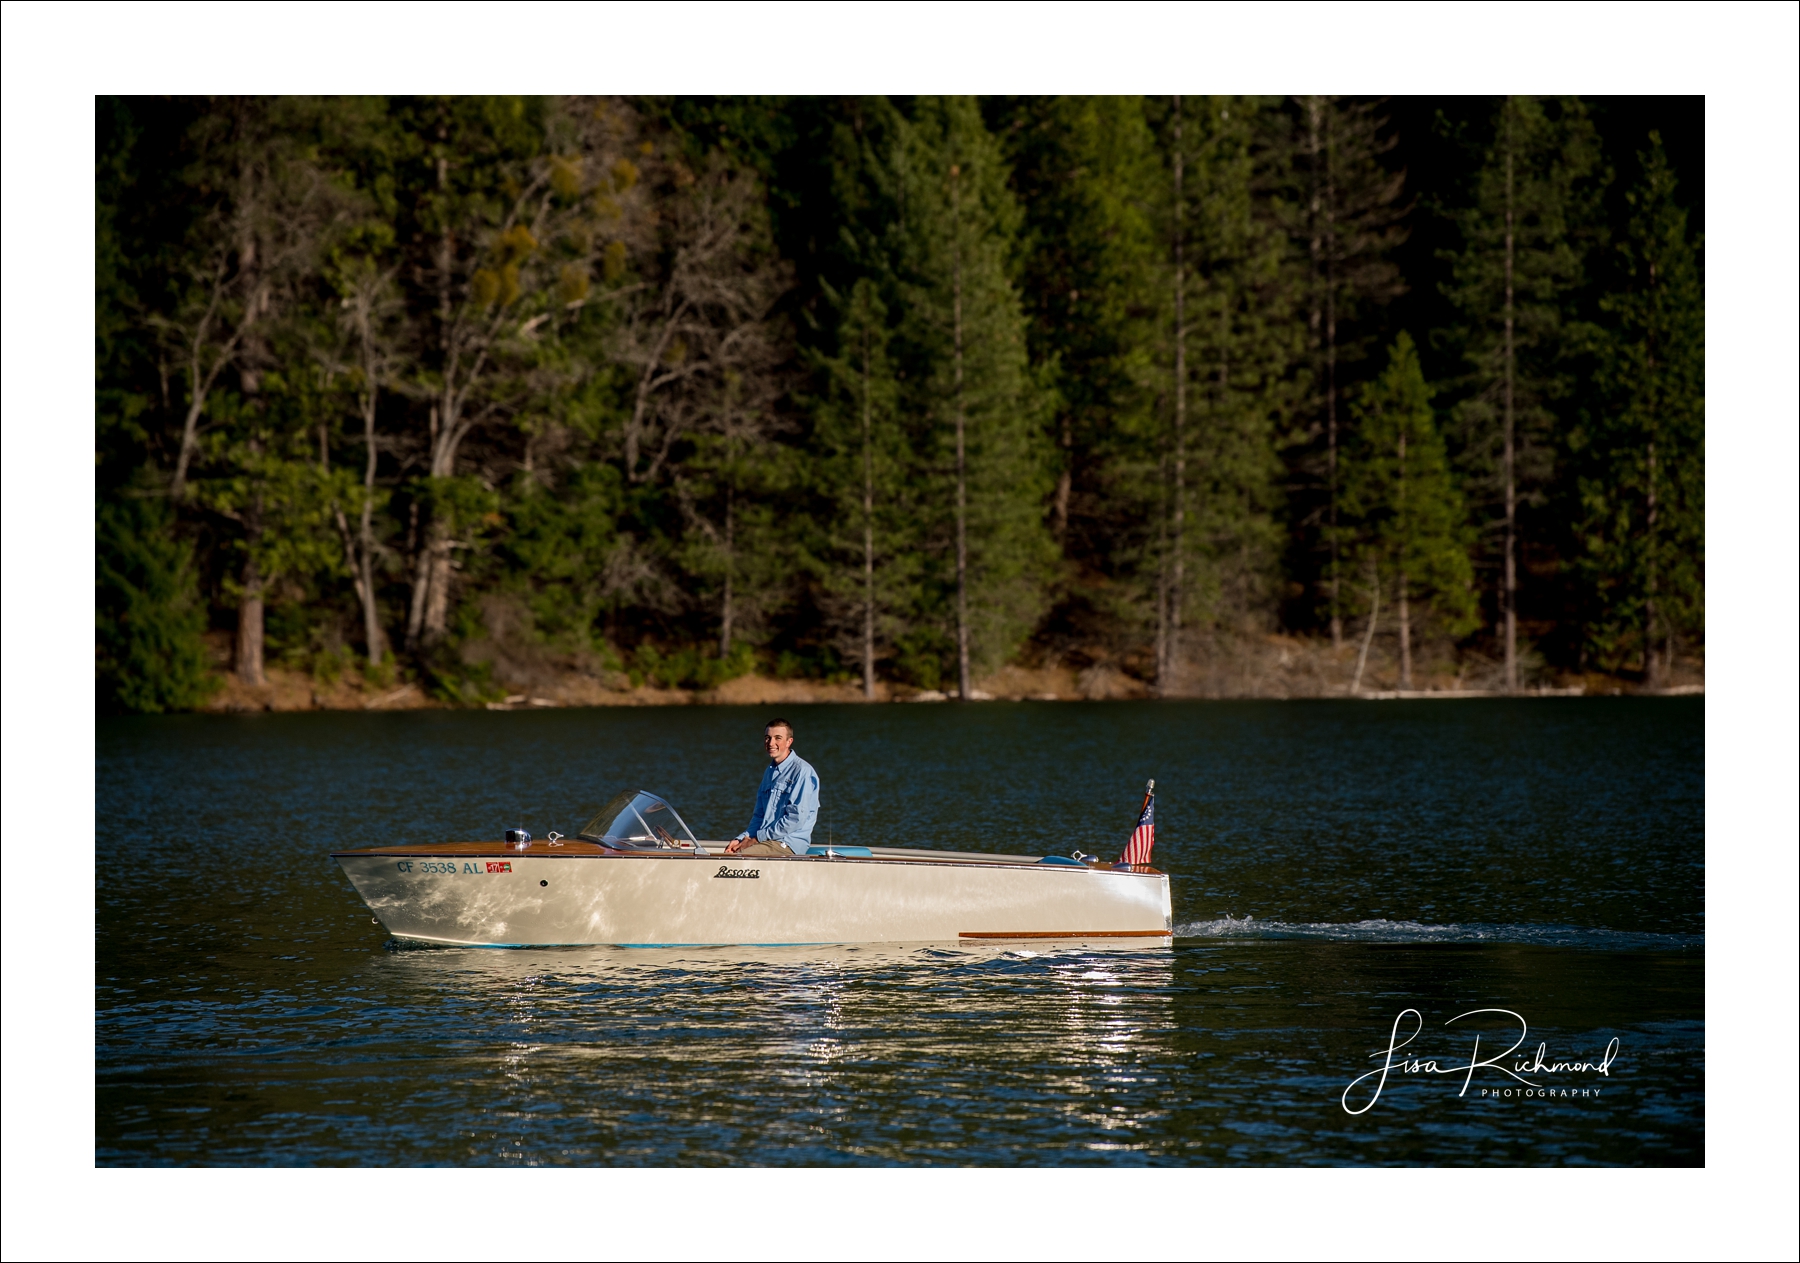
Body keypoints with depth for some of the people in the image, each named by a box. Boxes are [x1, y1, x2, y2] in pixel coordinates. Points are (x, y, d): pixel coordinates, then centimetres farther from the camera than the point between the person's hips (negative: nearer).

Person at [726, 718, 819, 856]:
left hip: (788, 844, -8)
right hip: (766, 840, 8)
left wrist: (756, 839, -12)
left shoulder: (802, 771, -9)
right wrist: (741, 839, 5)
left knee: (734, 858, -26)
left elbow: (796, 818, -15)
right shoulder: (769, 772, 19)